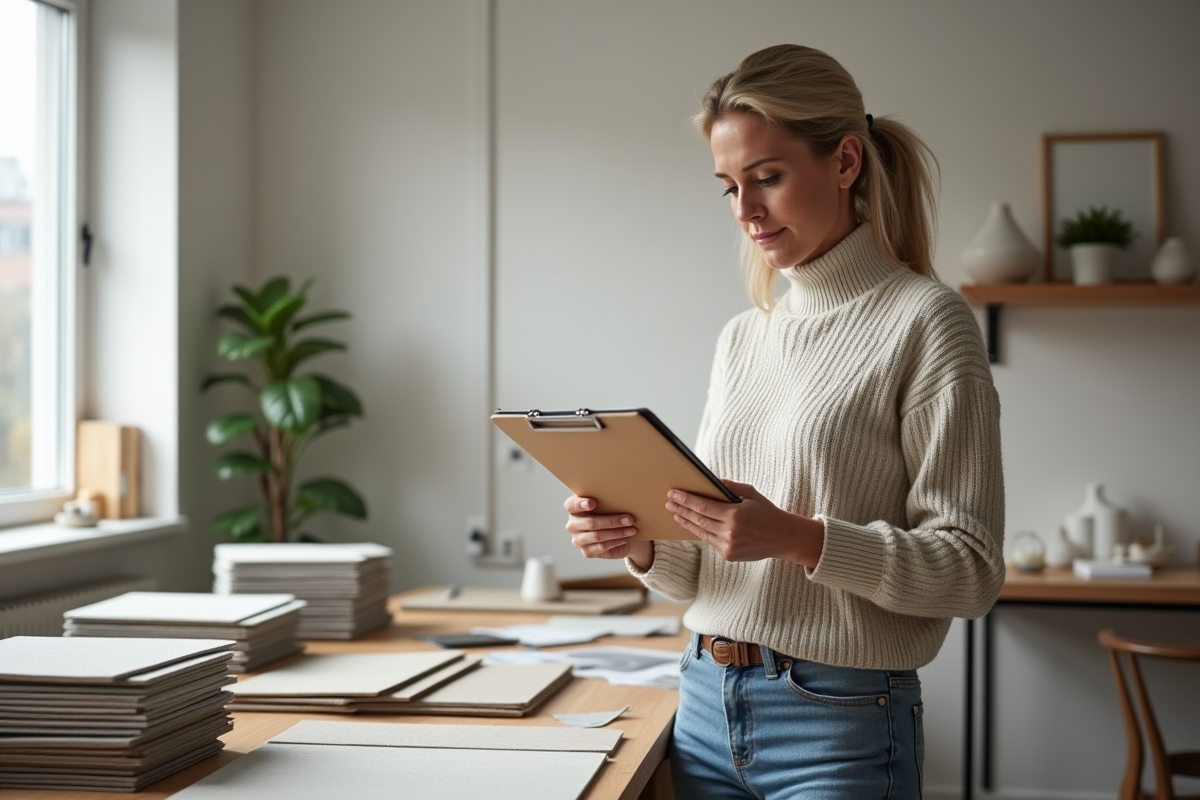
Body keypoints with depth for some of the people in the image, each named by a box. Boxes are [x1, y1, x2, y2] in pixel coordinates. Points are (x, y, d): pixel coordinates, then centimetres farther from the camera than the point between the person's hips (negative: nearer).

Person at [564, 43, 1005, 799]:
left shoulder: (923, 320, -8)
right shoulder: (742, 337, 10)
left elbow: (970, 568, -12)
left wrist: (800, 539, -24)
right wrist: (643, 545, -6)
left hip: (840, 720, -6)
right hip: (707, 704, 6)